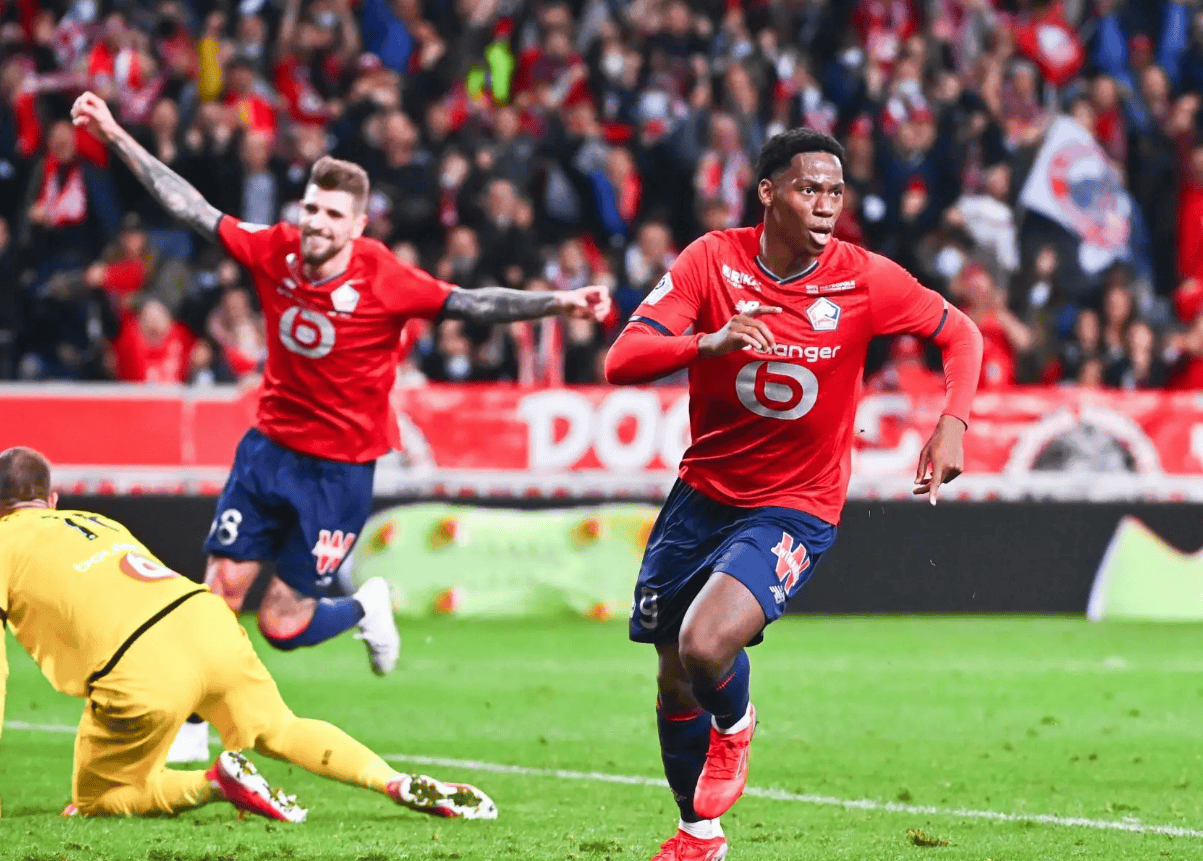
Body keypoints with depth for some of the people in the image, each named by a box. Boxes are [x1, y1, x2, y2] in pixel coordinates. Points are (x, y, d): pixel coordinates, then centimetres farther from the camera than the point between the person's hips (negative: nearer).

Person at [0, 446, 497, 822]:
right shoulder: (97, 522, 31)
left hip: (145, 673, -6)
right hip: (208, 620, 6)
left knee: (93, 802, 12)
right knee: (278, 730, 30)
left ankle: (214, 782, -11)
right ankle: (399, 785, 11)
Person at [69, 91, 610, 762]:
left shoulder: (386, 280, -17)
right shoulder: (275, 251, -7)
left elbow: (474, 304, -19)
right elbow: (191, 209, 0)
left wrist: (559, 303, -32)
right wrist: (116, 136, 1)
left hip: (340, 470, -4)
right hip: (270, 448, 4)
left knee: (283, 624, -4)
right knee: (221, 590, 0)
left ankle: (366, 609, 29)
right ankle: (192, 729, 16)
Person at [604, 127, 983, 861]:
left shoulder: (864, 280, -14)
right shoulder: (712, 261, -12)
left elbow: (961, 333, 2)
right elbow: (622, 361, -20)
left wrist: (954, 424, -15)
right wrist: (710, 343, -38)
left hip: (794, 508, -3)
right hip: (703, 494, 3)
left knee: (708, 644, -28)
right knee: (676, 683, 13)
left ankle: (735, 724, 9)